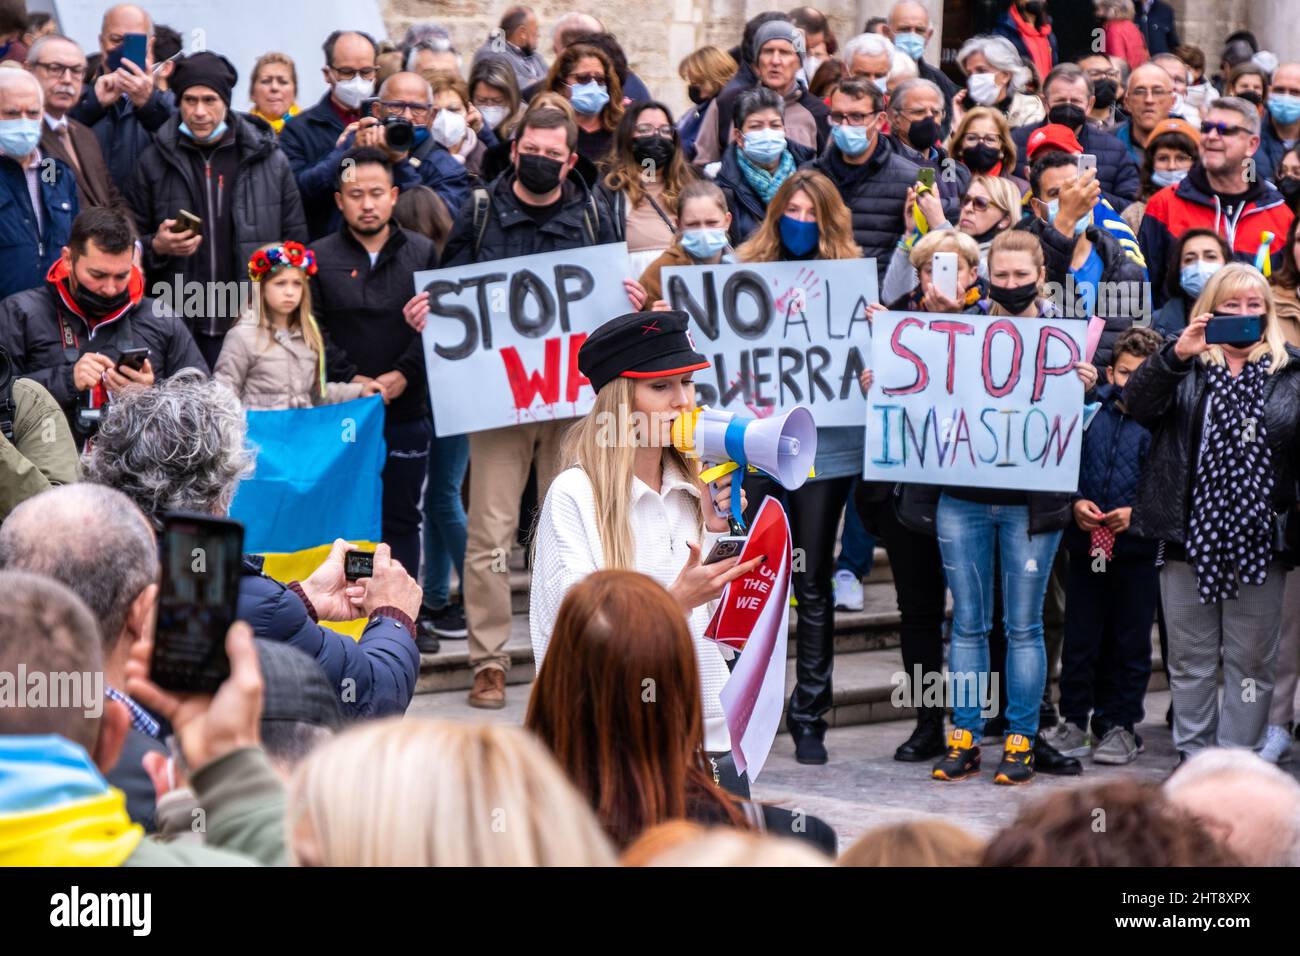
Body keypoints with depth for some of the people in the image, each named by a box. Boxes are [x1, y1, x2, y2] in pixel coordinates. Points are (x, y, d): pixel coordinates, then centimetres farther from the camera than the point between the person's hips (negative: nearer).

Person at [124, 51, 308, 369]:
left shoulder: (271, 161, 5)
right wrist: (157, 247, -10)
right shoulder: (154, 162, 4)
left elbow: (296, 242, 9)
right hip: (178, 329, 0)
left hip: (255, 328, 0)